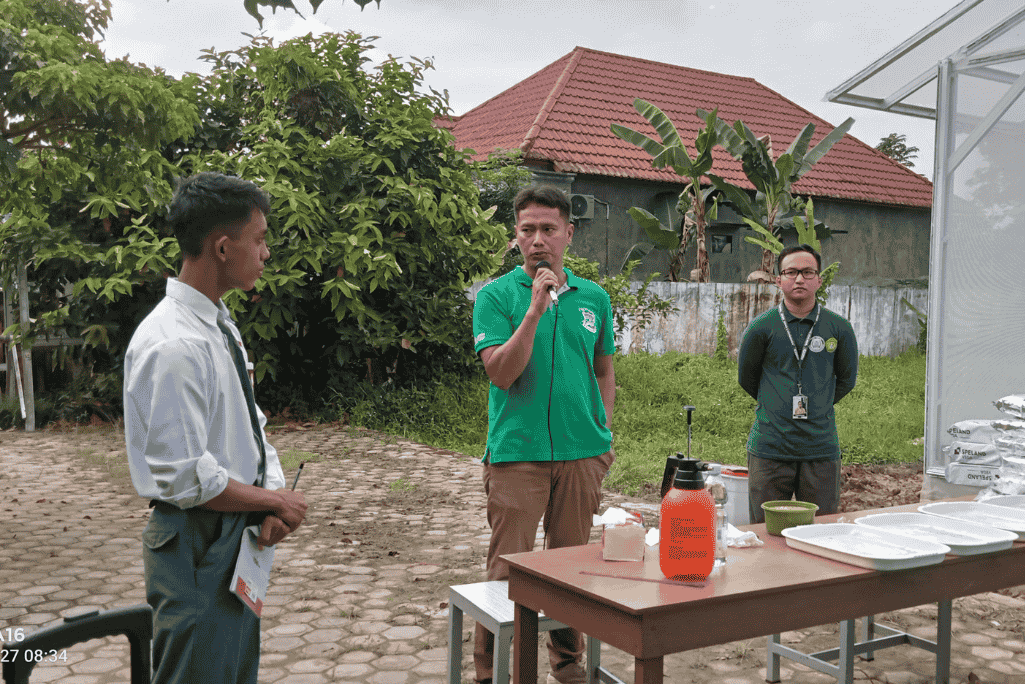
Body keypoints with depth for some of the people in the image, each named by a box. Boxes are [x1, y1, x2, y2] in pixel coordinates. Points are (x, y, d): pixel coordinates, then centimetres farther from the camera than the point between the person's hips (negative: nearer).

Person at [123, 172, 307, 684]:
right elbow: (185, 478, -27)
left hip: (236, 539, 9)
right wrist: (275, 502, -13)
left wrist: (274, 496, -6)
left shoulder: (220, 326, 7)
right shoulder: (174, 346, -24)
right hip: (197, 546, -9)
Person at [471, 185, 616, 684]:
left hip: (583, 453, 4)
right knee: (508, 569, -1)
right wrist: (535, 310, -20)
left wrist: (605, 432, 9)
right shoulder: (496, 295, -2)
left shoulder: (595, 298, 10)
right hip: (517, 452, -3)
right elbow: (500, 373, -12)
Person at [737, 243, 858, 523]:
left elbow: (847, 378, 18)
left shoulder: (839, 328, 3)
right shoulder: (761, 327, -1)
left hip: (821, 450, 1)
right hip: (769, 448, -1)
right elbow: (746, 378, 13)